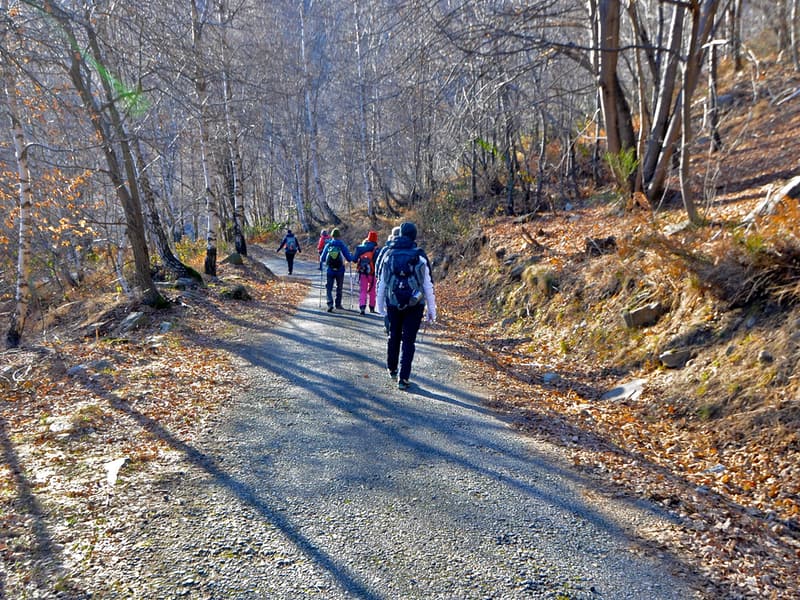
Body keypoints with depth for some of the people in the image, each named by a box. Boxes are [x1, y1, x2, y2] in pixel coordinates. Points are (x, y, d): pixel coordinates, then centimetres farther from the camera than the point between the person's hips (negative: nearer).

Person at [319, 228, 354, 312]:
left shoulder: (328, 245, -1)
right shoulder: (342, 245, -6)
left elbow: (322, 258, 3)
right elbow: (349, 258, -6)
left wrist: (321, 264, 26)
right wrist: (351, 257, 17)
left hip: (330, 270, 0)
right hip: (340, 271, 0)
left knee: (329, 288, 5)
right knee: (339, 288, 17)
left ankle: (330, 303, -14)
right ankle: (338, 304, 25)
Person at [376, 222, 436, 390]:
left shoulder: (389, 255, 0)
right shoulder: (420, 256, -7)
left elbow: (382, 283, 5)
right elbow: (428, 285, -5)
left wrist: (380, 304, 16)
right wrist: (431, 310, 3)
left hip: (393, 304, 3)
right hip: (415, 306, -3)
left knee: (394, 336, 21)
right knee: (408, 341, 2)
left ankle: (392, 369, 38)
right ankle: (403, 378, -2)